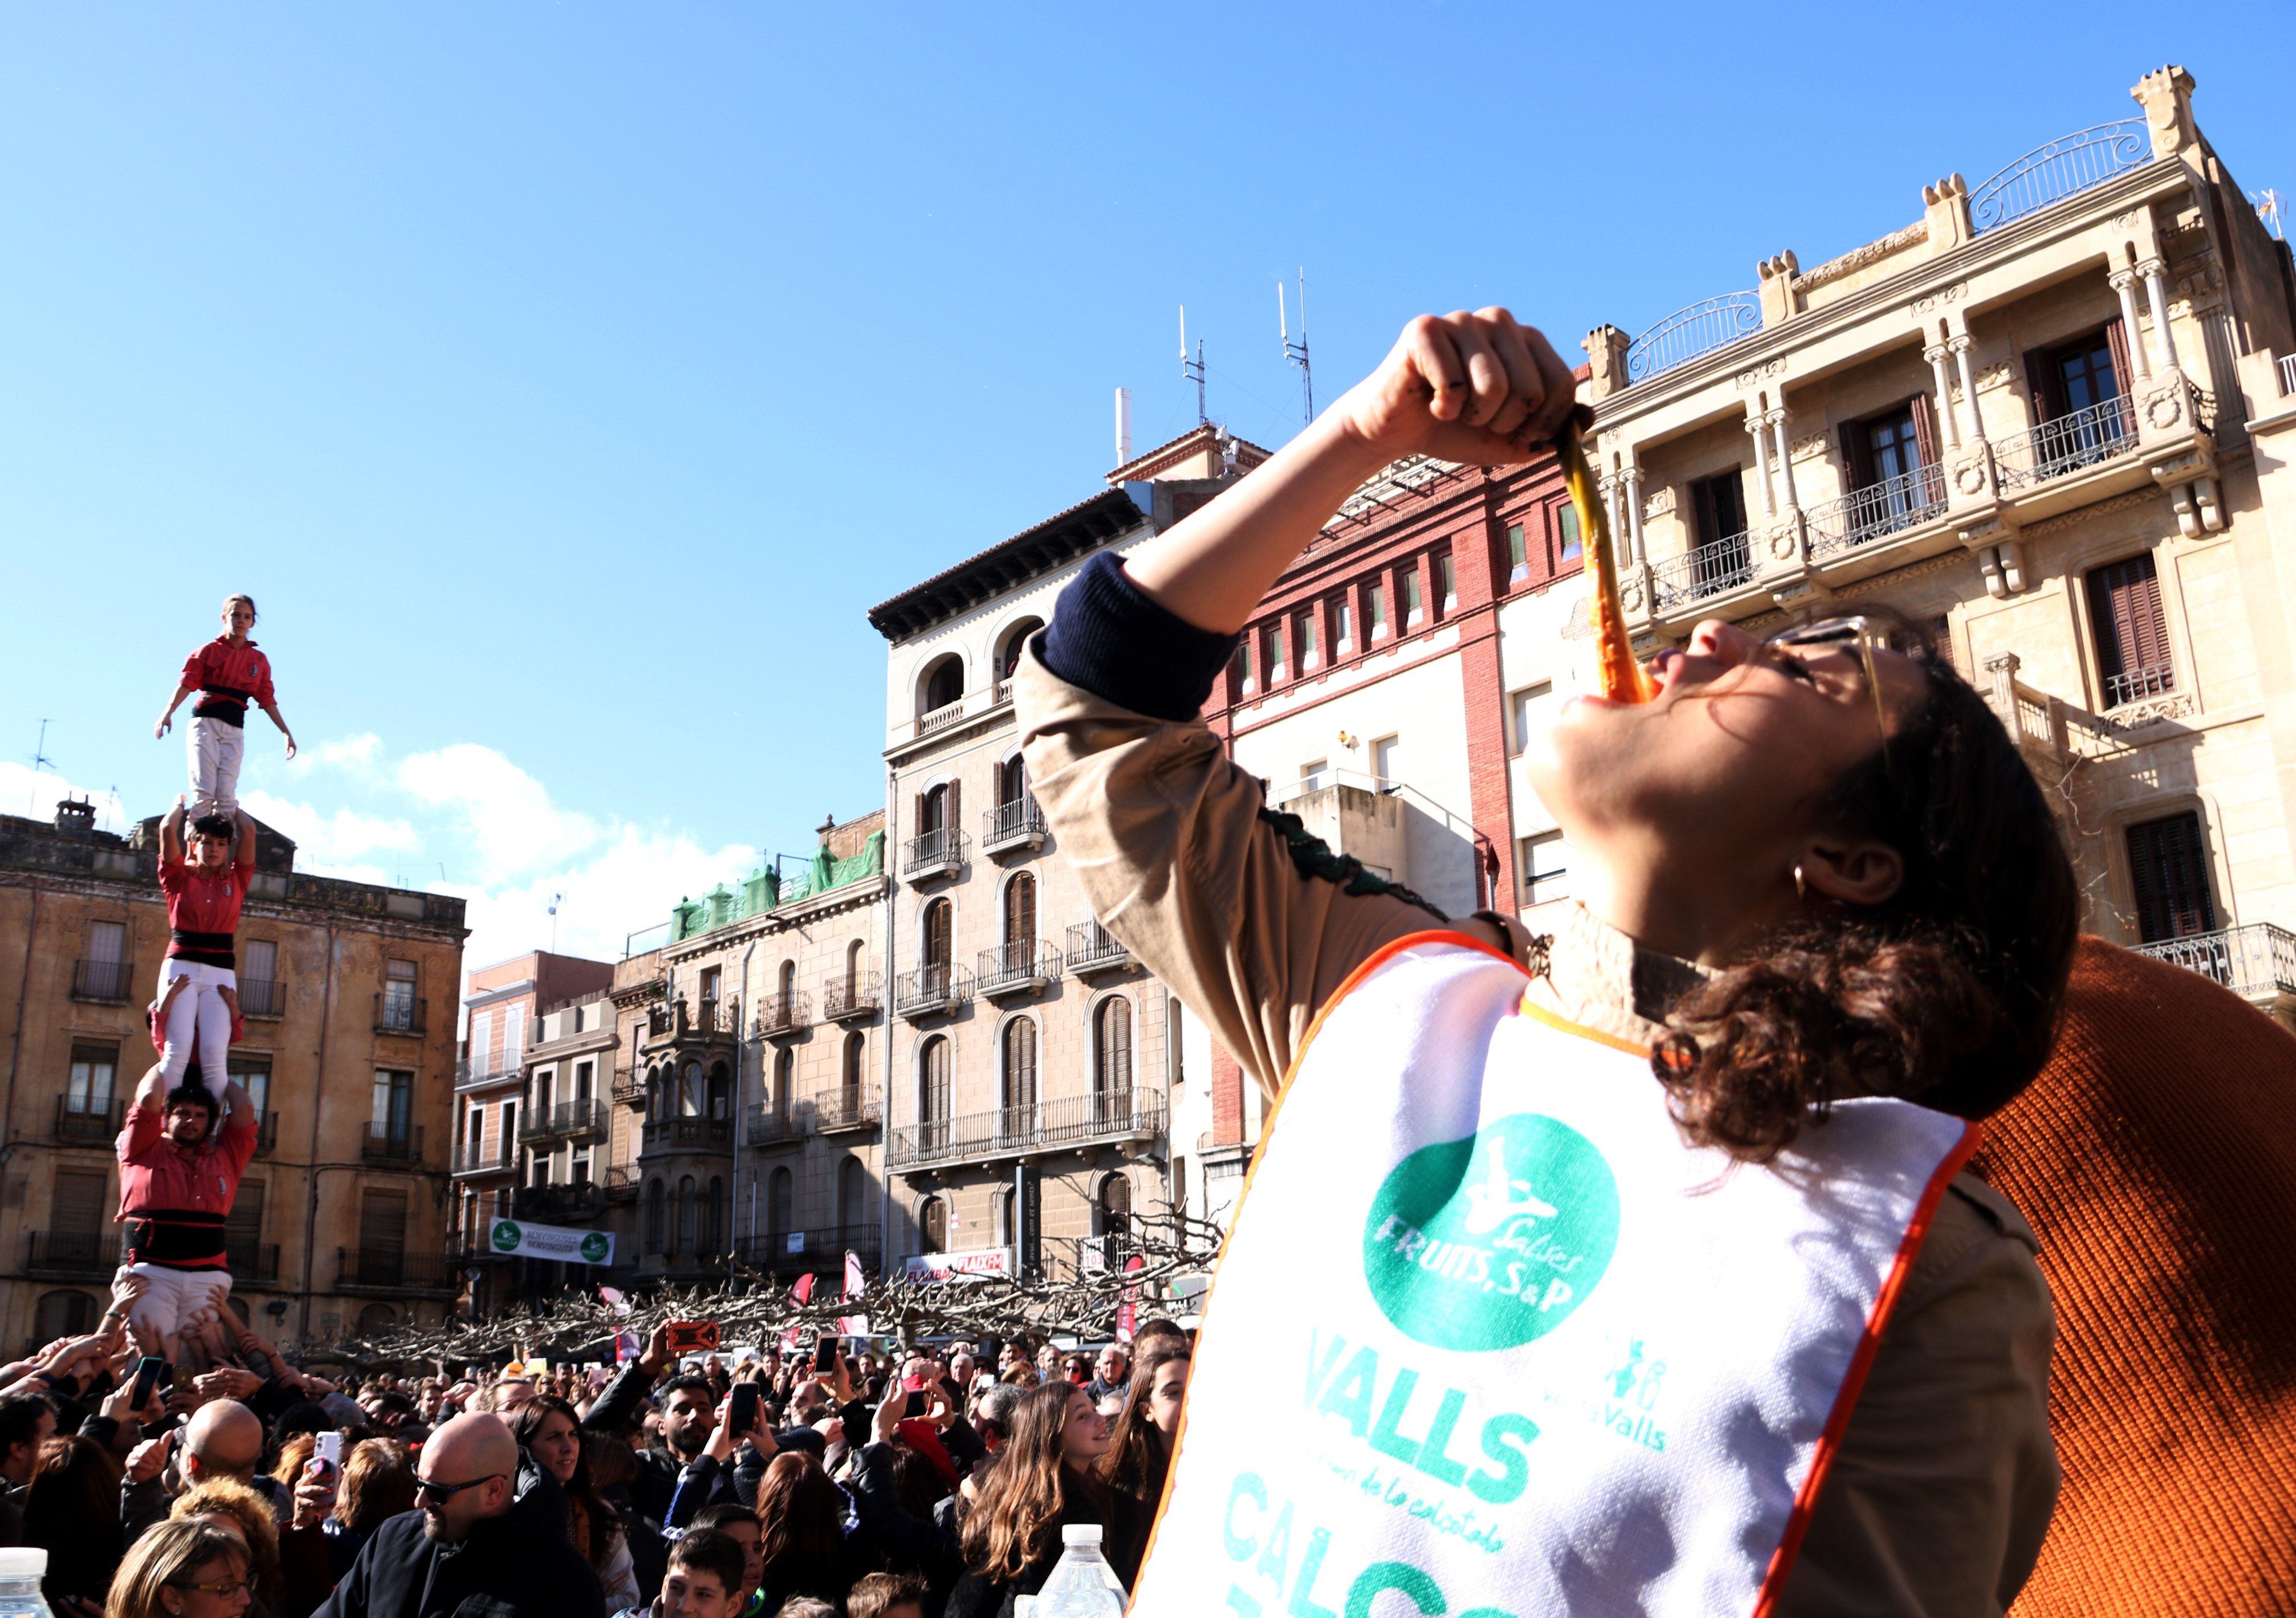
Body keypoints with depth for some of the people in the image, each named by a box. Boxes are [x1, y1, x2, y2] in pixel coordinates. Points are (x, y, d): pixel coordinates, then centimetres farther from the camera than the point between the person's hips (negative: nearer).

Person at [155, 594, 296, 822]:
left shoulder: (259, 660, 15)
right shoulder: (210, 650, 6)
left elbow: (267, 698, 15)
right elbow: (188, 682, -5)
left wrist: (285, 732, 10)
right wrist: (168, 712, -19)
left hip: (234, 728, 3)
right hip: (206, 721, -3)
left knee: (227, 796, -6)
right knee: (204, 791, -13)